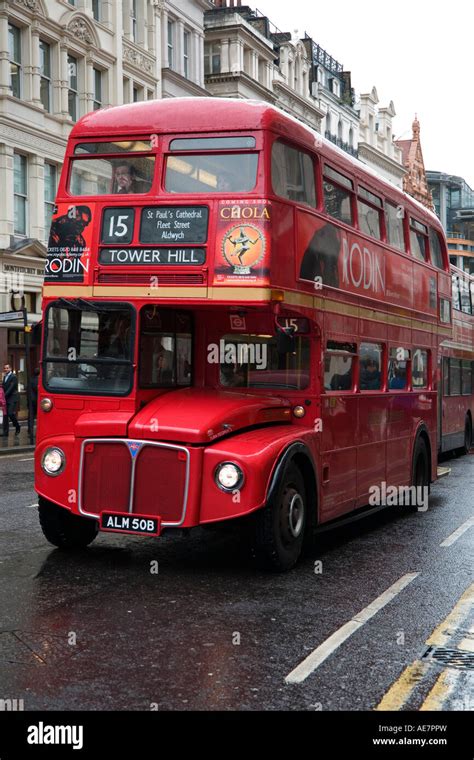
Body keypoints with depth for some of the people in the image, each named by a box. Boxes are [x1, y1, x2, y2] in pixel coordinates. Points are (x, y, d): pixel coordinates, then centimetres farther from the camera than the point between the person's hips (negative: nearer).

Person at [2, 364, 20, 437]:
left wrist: (5, 395, -17)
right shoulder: (5, 377, 16)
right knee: (5, 415, 4)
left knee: (11, 414, -12)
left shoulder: (13, 377, -8)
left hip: (12, 399, -7)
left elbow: (11, 388, -15)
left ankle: (17, 427, 10)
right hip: (6, 399, 7)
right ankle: (5, 432, 6)